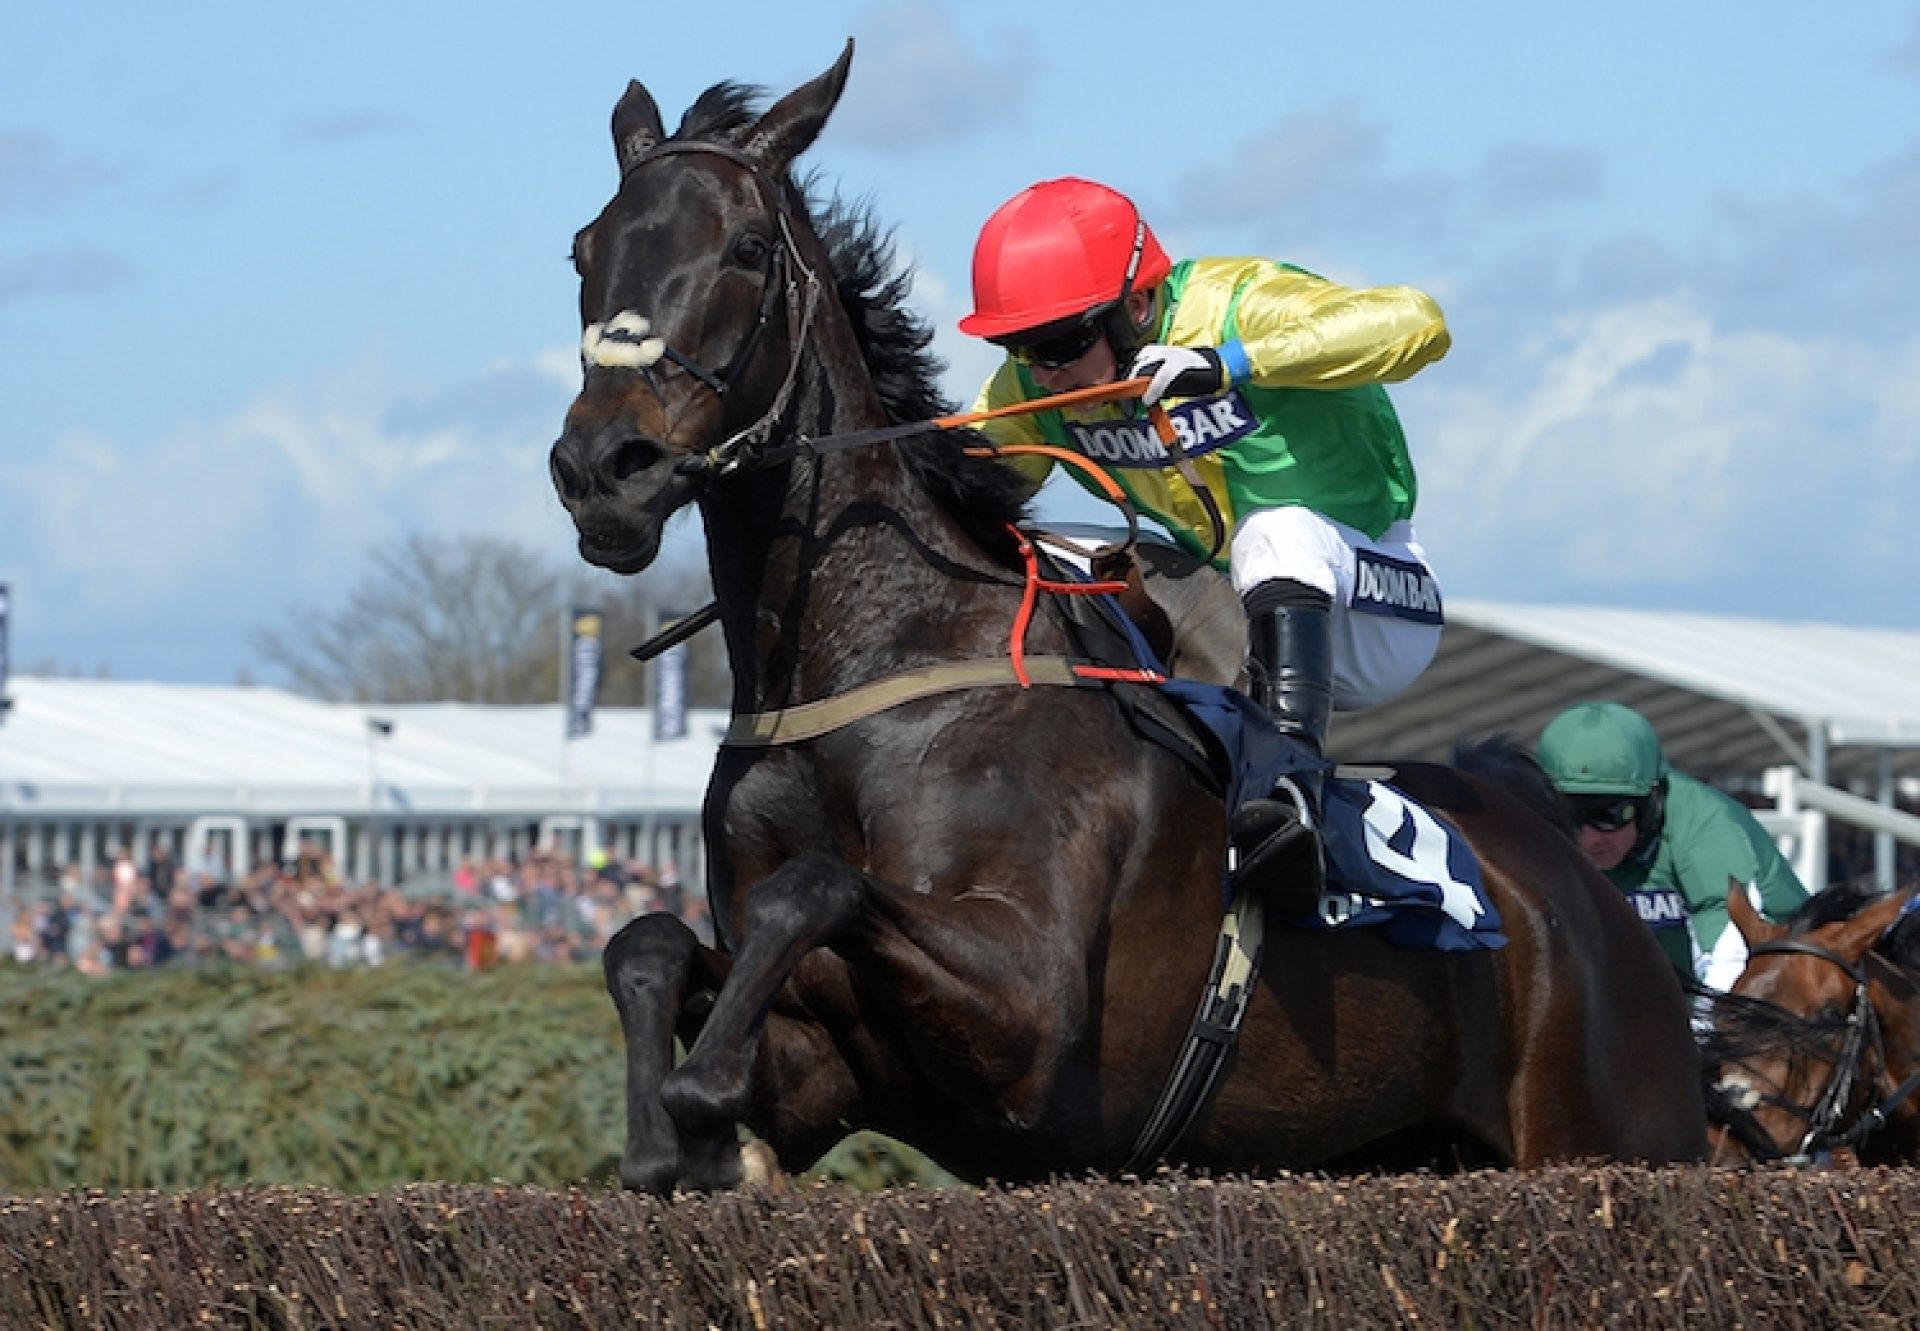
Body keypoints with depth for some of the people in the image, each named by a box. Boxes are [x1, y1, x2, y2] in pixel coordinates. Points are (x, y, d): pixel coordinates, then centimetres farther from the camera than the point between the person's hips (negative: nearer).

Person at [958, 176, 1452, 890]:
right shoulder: (1033, 387, -4)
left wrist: (1230, 363, -44)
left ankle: (1293, 777, -50)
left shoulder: (1236, 305, -22)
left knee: (1276, 531, -37)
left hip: (1375, 612, -6)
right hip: (1227, 615, 6)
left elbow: (1416, 323, -37)